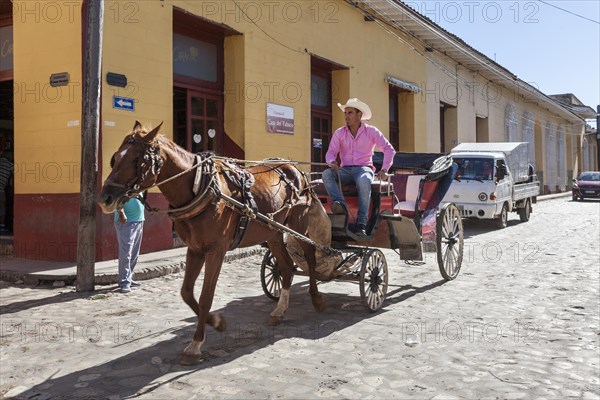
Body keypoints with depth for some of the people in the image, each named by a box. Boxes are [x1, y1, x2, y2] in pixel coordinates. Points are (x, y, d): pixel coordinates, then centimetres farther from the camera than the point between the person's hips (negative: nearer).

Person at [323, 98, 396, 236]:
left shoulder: (371, 131, 7)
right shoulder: (339, 133, 11)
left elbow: (389, 149, 4)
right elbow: (331, 152, 4)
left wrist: (384, 169, -9)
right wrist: (332, 162, -20)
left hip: (364, 168, -3)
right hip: (345, 170, 3)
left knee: (364, 181, -40)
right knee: (327, 174, -29)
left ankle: (361, 224, -41)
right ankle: (341, 205, -49)